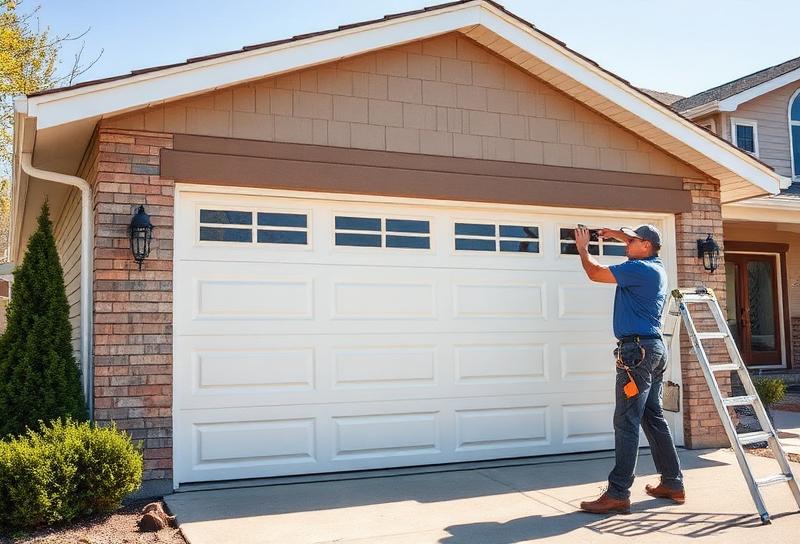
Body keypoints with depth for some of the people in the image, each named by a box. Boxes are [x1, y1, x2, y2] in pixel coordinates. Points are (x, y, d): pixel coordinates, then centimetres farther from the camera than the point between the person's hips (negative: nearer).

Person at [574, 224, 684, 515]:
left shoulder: (639, 269, -12)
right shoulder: (655, 266, 15)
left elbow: (595, 273, -9)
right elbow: (639, 245, 38)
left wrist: (583, 248, 8)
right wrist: (615, 233, 30)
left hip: (637, 351, -10)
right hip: (654, 349, 10)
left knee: (627, 422, -11)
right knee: (654, 418, 15)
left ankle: (618, 494, -11)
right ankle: (673, 484, 21)